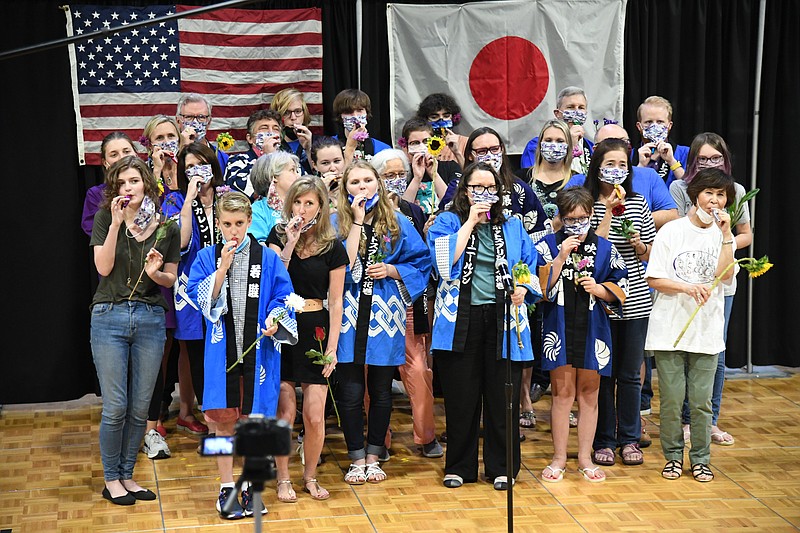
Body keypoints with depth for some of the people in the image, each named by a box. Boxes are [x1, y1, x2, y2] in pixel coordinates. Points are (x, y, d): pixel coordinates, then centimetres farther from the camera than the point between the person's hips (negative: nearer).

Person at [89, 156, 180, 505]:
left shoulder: (166, 229, 5)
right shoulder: (106, 217, 1)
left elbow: (171, 279, 11)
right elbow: (103, 267, -9)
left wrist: (155, 273, -11)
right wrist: (116, 223, -16)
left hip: (150, 319, 2)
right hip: (110, 317, -2)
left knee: (140, 408, 7)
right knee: (115, 407, -2)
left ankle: (126, 476, 21)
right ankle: (111, 480, 14)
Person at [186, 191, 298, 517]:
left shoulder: (267, 258, 2)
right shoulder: (207, 257, 4)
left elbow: (282, 296, 3)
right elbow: (200, 298, -5)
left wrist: (274, 318, -16)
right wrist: (222, 268, -14)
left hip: (258, 348, 0)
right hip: (223, 349, 1)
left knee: (252, 418, 5)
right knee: (223, 419, 4)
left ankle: (250, 485, 18)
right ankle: (226, 487, 16)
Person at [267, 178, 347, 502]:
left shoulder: (333, 247, 2)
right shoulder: (278, 236, 4)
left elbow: (335, 302, 3)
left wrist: (332, 347, -3)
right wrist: (290, 244, -14)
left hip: (315, 330, 0)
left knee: (315, 416, -1)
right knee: (285, 412, -2)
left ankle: (310, 477, 19)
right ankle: (283, 479, 14)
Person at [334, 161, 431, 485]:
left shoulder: (397, 223, 6)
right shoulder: (337, 223, 0)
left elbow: (421, 263, 8)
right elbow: (342, 266, -13)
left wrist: (391, 270, -9)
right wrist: (357, 221, -13)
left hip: (385, 314, 2)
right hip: (350, 317, -1)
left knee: (381, 391, 9)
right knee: (351, 392, 0)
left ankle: (373, 457, 22)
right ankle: (357, 459, 14)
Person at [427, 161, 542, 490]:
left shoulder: (512, 226, 15)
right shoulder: (447, 222, 6)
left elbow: (531, 267, 17)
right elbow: (445, 260, -12)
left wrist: (523, 287, -4)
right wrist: (471, 222, -8)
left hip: (503, 319, 2)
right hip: (461, 319, -2)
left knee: (502, 396, 2)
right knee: (460, 398, 4)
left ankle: (501, 467, 14)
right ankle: (459, 467, 16)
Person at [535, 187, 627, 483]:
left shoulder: (605, 248, 5)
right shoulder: (548, 245, -1)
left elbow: (619, 289, 8)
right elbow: (542, 286, -10)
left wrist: (599, 289, -11)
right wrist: (562, 255, -18)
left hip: (592, 329, 2)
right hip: (559, 328, -2)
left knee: (589, 394, 8)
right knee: (563, 393, 3)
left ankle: (585, 457, 18)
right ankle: (559, 458, 13)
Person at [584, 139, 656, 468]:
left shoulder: (638, 203, 7)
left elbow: (650, 255, 11)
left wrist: (638, 244, -10)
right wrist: (609, 211, -18)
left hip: (635, 301, 3)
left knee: (630, 375, 9)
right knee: (603, 374, 5)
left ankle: (630, 439, 21)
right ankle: (604, 441, 17)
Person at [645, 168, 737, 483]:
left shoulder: (724, 235, 7)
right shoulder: (672, 231, 0)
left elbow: (725, 276, -9)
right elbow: (654, 279, -3)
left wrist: (726, 234, -12)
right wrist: (688, 287, -16)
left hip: (707, 328, 2)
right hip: (670, 325, -2)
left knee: (702, 400, 3)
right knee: (671, 399, 2)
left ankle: (700, 459, 18)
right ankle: (673, 456, 18)